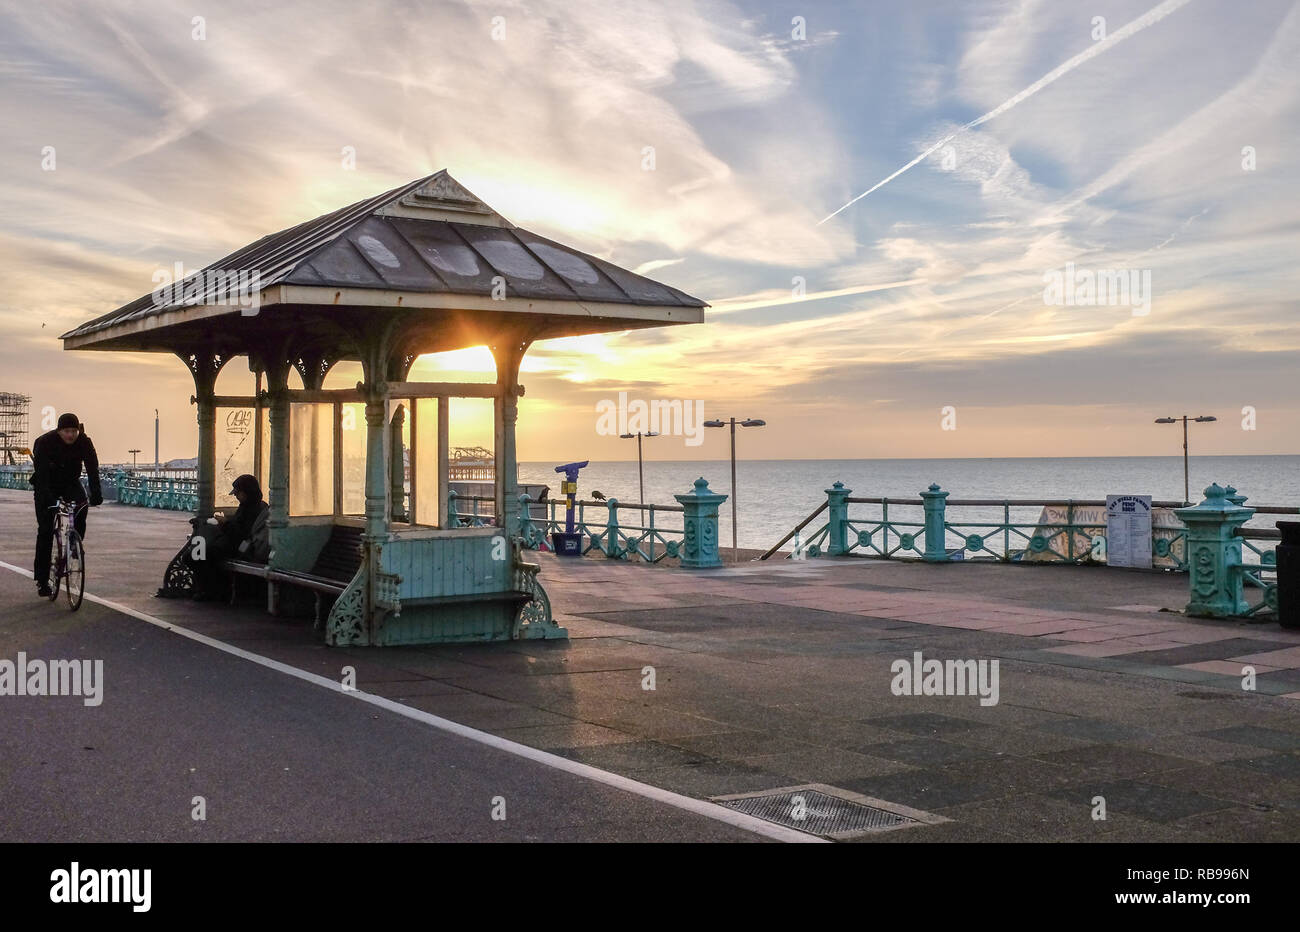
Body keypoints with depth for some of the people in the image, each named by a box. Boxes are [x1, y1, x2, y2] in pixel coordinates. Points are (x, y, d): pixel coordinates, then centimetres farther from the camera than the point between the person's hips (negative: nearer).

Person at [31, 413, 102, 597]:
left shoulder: (84, 442, -16)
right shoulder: (44, 442, -23)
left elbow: (92, 468, -22)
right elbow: (41, 472, -31)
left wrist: (96, 494, -36)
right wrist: (47, 498, -44)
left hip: (70, 483, 2)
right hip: (47, 486, -2)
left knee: (81, 505, -31)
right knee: (45, 530, -7)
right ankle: (42, 580, -1)